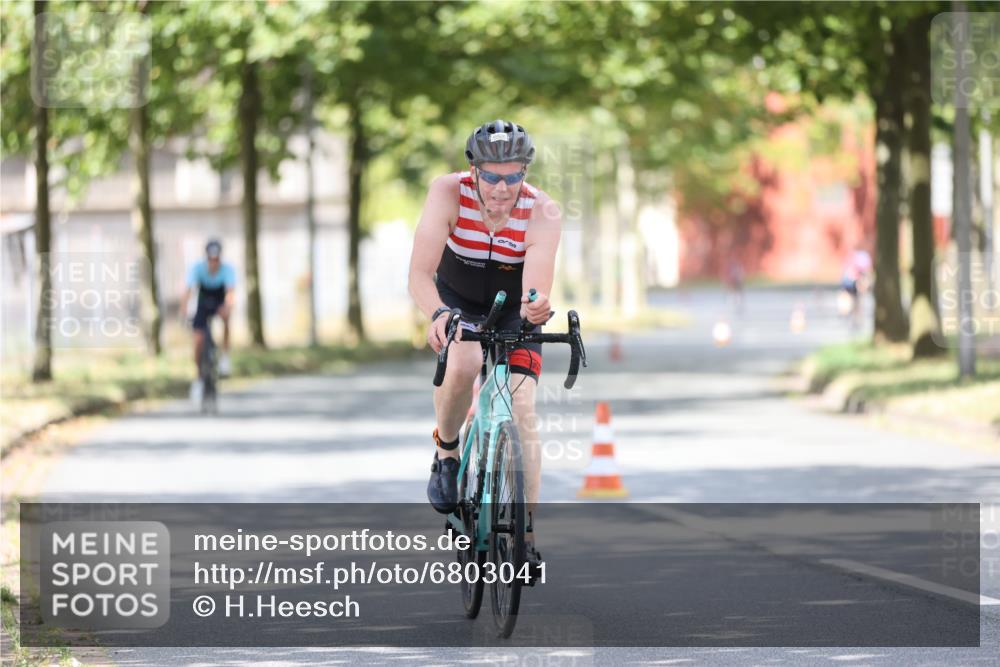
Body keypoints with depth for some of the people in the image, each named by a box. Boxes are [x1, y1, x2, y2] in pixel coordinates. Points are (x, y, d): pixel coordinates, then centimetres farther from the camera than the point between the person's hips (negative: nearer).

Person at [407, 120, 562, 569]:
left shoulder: (542, 212, -29)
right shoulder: (448, 193, -29)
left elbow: (537, 283, -40)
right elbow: (420, 273, -36)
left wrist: (537, 306, -64)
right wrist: (437, 314, -57)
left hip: (513, 313, 0)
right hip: (457, 301, 0)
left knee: (521, 409, -14)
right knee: (463, 364, -33)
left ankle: (525, 534, -7)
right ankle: (446, 450, -4)